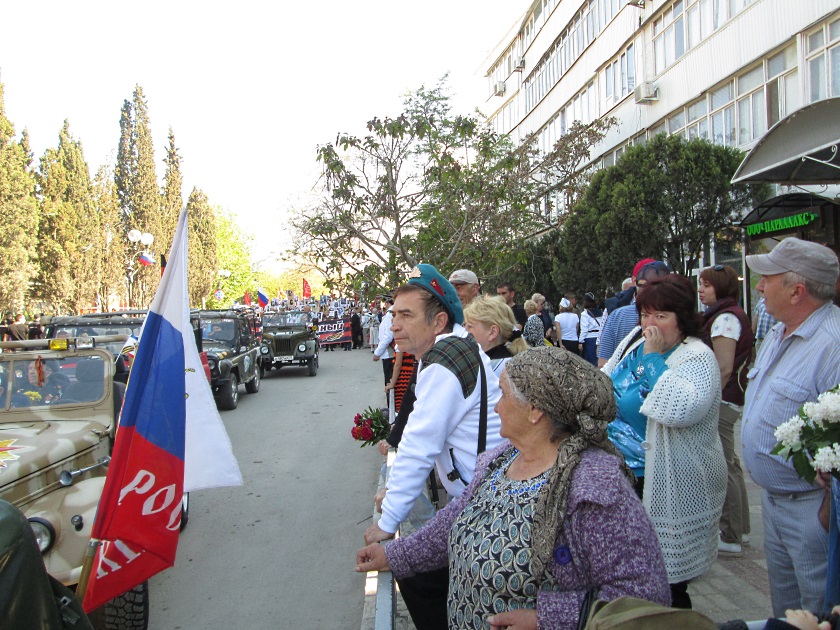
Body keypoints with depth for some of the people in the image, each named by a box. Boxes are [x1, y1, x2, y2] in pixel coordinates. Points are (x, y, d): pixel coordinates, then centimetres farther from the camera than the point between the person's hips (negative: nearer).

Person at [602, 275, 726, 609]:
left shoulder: (698, 358, -15)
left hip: (670, 483, -7)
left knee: (668, 574, 6)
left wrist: (653, 358, -25)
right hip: (623, 470, 7)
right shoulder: (634, 340, 6)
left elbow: (681, 409, -34)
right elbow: (604, 383, 20)